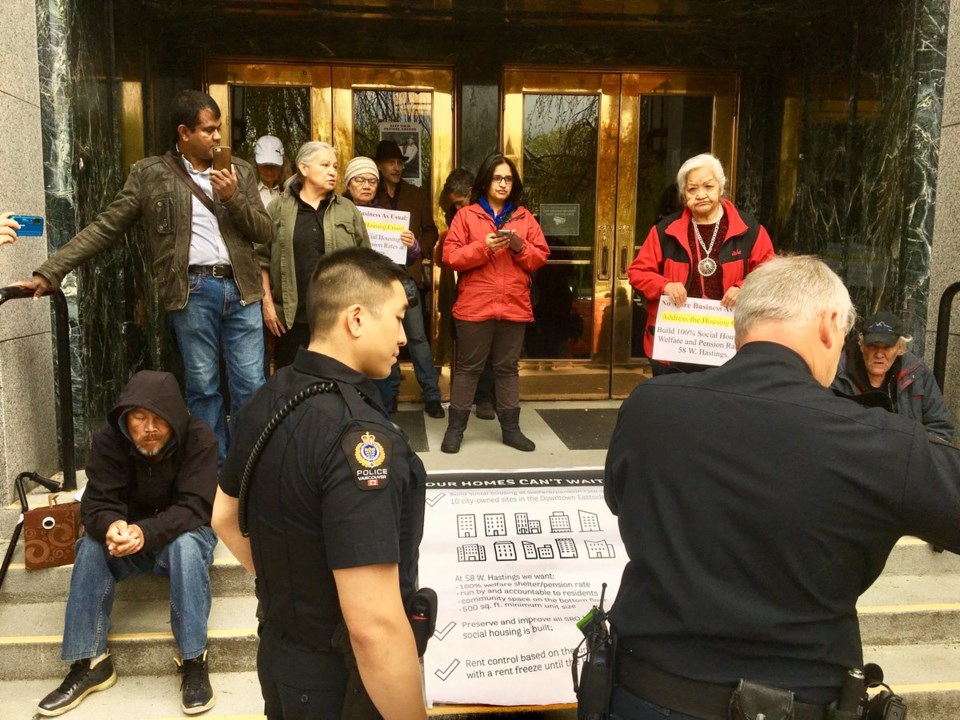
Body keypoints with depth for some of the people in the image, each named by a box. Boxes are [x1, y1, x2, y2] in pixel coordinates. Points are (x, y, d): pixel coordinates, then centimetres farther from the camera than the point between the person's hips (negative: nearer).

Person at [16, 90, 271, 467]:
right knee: (202, 386, 6)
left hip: (240, 288, 2)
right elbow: (104, 228, 1)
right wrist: (49, 272, -5)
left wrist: (233, 197, -11)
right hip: (193, 291, -2)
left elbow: (264, 232, 6)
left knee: (250, 385, 4)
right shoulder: (149, 174, 2)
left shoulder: (240, 171, 9)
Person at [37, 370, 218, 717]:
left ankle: (193, 661, -27)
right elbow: (97, 504, -17)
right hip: (128, 535, 3)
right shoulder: (109, 440, -14)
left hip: (183, 534, -3)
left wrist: (147, 531, -45)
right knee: (91, 547, -26)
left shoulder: (198, 438, -22)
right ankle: (89, 662, -17)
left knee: (185, 546, -35)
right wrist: (111, 527, -42)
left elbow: (194, 507, -27)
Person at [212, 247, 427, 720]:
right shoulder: (357, 436, -31)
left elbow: (225, 517, 12)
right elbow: (374, 626, -32)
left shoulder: (265, 400, -3)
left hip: (279, 653, 8)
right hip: (341, 682, -7)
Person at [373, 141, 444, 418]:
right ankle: (389, 393, 18)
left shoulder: (417, 196, 11)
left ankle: (431, 395, 6)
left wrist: (419, 247, -8)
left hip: (407, 274, 0)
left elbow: (431, 231, 12)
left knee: (417, 336, -1)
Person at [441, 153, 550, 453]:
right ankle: (455, 428, 13)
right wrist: (484, 247, -18)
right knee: (468, 367, 4)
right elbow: (450, 256, -6)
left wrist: (520, 246, -12)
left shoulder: (524, 217, 10)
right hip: (475, 305, -2)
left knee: (508, 368, 11)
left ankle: (510, 428, 20)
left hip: (514, 306, 3)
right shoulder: (466, 215, 1)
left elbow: (541, 257, 7)